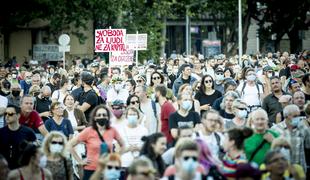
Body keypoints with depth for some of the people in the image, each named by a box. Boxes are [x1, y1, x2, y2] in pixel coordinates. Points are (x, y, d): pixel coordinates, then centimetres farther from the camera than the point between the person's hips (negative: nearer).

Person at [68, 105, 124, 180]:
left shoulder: (112, 131, 2)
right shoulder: (88, 131, -7)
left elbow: (122, 145, 19)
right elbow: (70, 145, -5)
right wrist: (80, 161, -5)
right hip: (91, 171, -3)